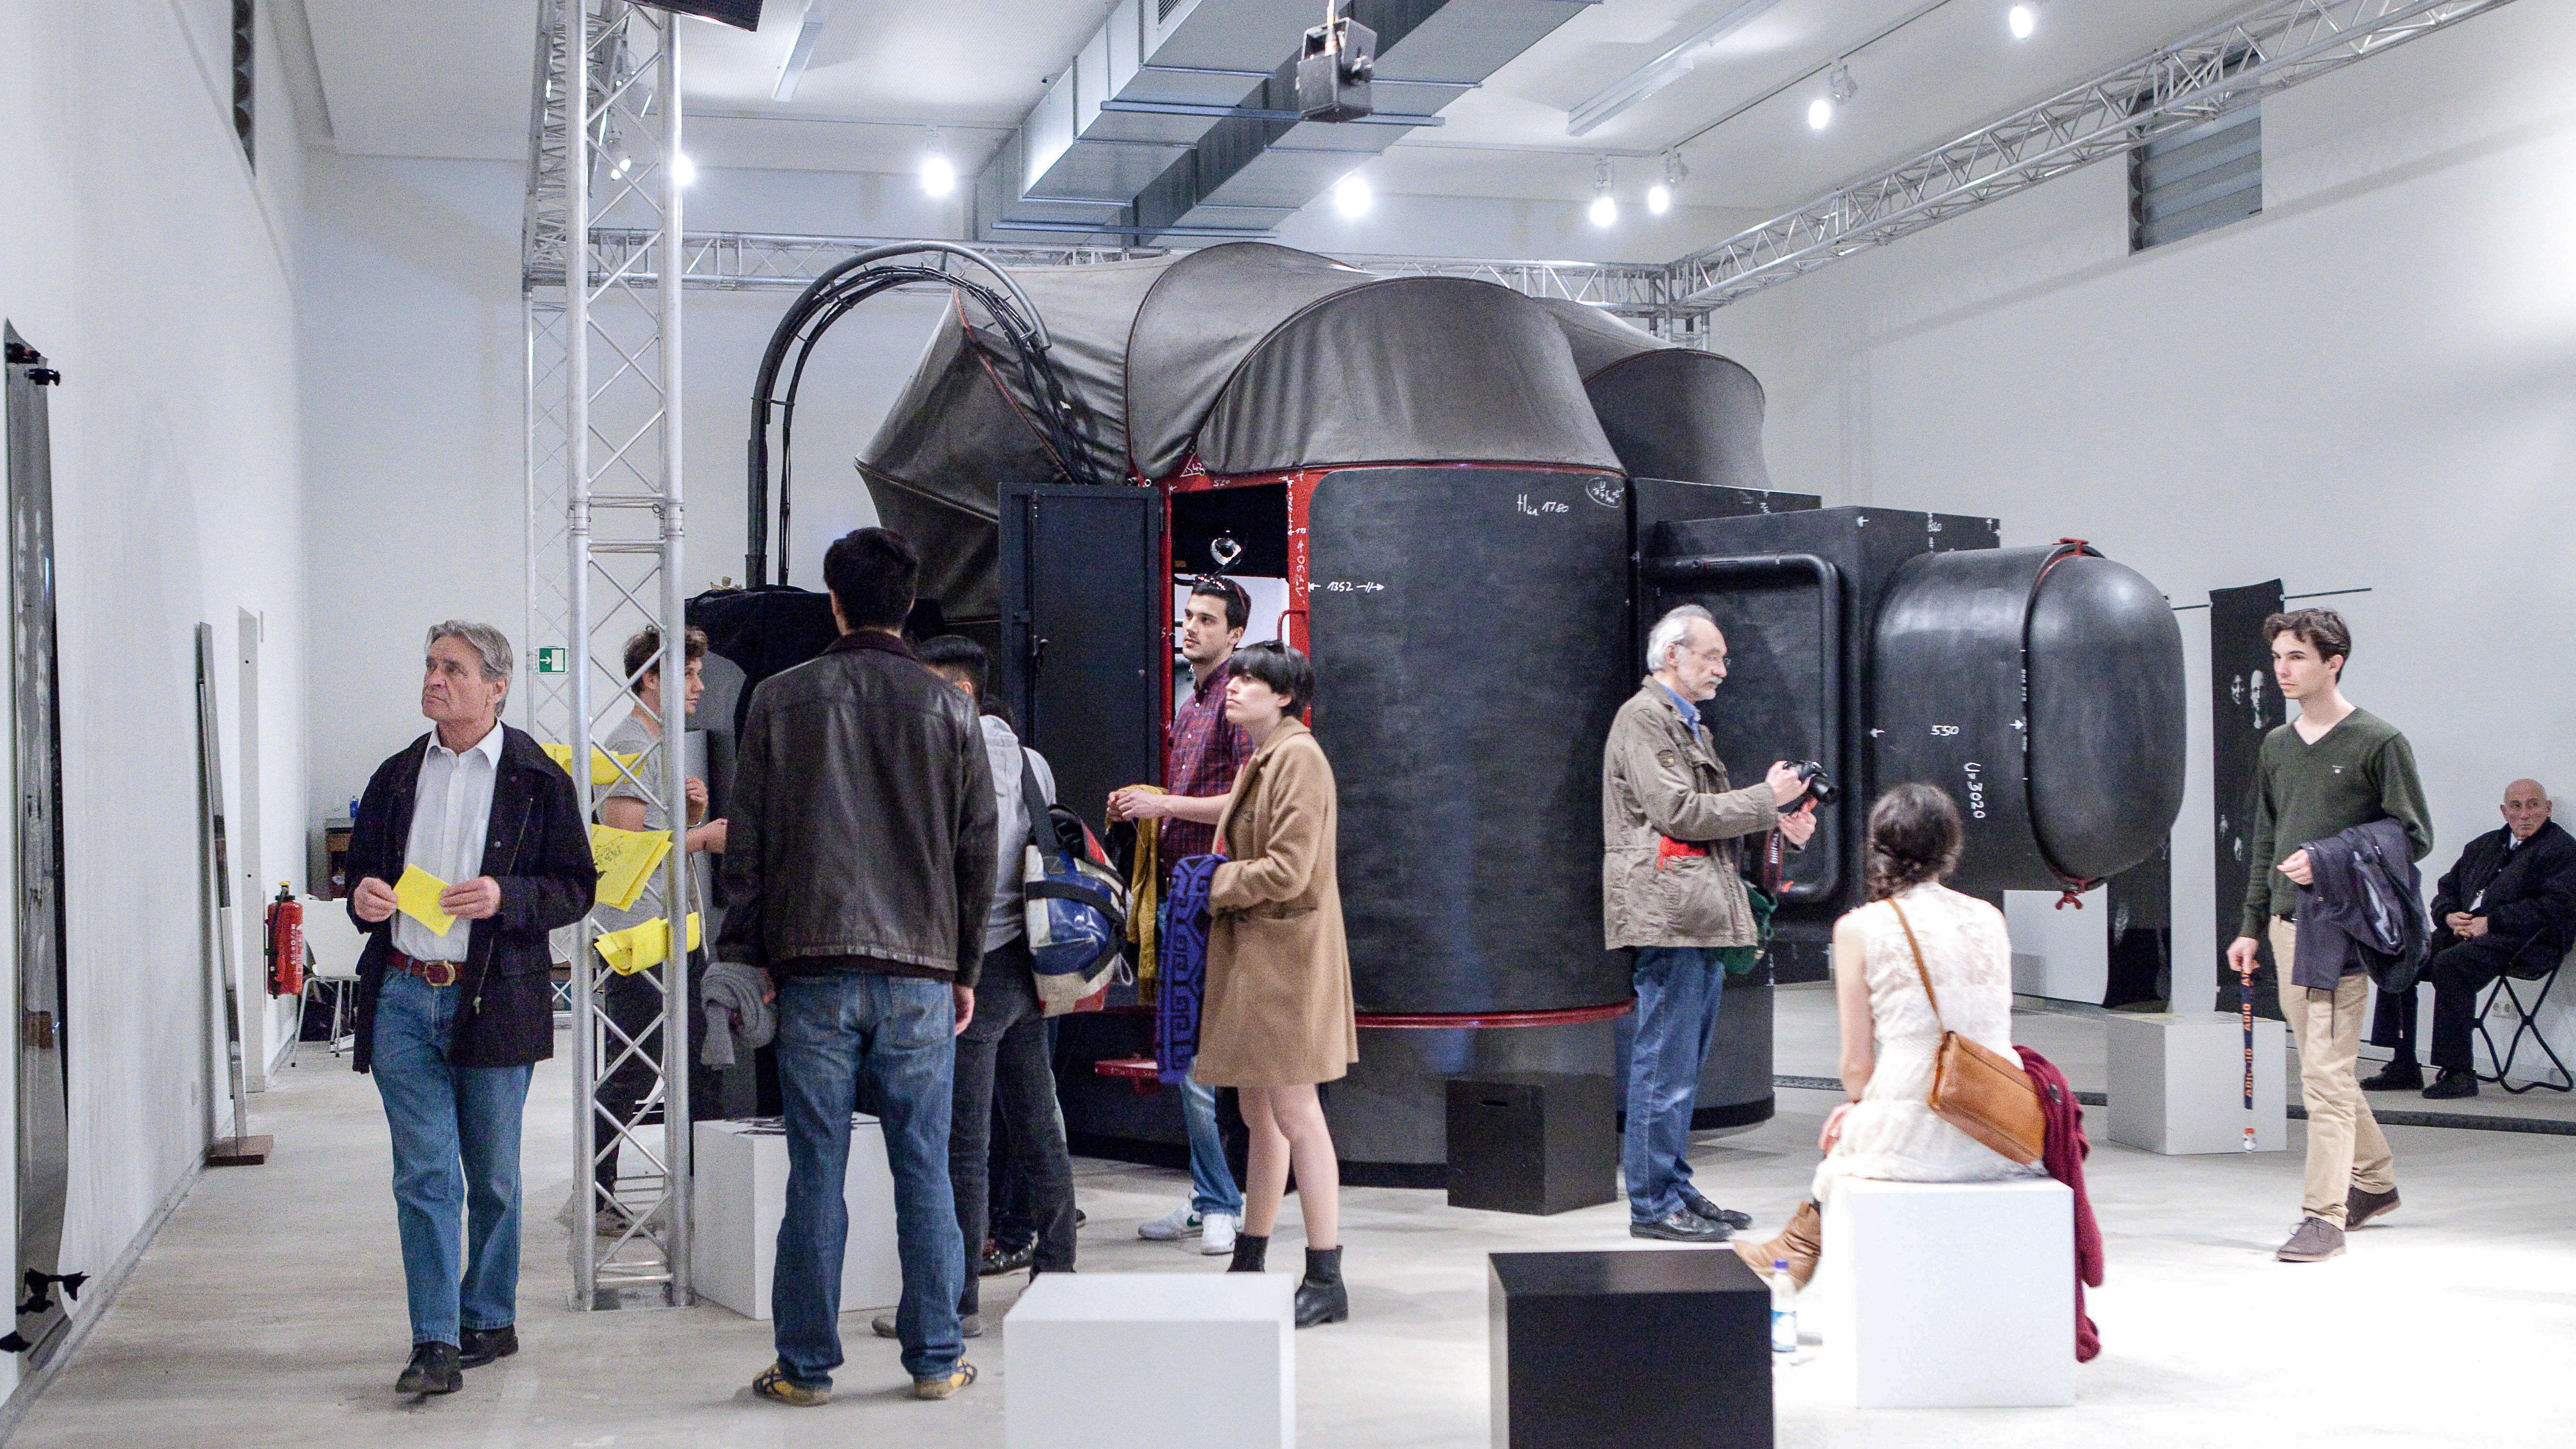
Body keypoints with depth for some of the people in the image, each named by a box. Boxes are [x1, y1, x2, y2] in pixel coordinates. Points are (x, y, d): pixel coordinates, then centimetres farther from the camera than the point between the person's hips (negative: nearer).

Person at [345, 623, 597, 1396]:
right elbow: (363, 866, 22)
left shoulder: (537, 779, 0)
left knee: (493, 1177, 9)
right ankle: (435, 1343, -2)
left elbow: (576, 887, 0)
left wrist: (505, 897, -17)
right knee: (424, 1175, -3)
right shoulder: (397, 775, 12)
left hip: (493, 1000, -2)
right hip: (402, 995, 2)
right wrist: (364, 895, -1)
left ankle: (488, 1318, 25)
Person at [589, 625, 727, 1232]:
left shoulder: (662, 747, 20)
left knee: (702, 1066, 10)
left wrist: (695, 812, 5)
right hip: (637, 933, -10)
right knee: (634, 1069, -5)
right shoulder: (628, 745, -11)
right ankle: (595, 1196, 3)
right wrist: (703, 835, -15)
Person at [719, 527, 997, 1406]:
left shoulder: (781, 700, 2)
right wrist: (966, 968, 14)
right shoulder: (947, 709, 4)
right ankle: (936, 1359, 11)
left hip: (814, 970, 0)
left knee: (816, 1174, 3)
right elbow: (977, 849, 7)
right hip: (920, 971, 1)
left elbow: (748, 842, 3)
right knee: (923, 1170, 6)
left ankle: (805, 1366, 8)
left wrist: (754, 955, 10)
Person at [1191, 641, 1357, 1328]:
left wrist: (1218, 886, -8)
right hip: (1249, 953, 10)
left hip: (1286, 956, -10)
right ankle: (1249, 1266, 24)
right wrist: (1221, 886, 7)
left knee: (1294, 1113, -8)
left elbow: (1288, 871, -21)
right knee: (1260, 1114, 15)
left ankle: (1325, 1280, -4)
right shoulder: (1259, 761, 17)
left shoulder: (1299, 758, -14)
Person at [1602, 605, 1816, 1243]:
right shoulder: (1643, 719, -9)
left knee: (1683, 1065, 14)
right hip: (1668, 917, -10)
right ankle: (1653, 1203, -2)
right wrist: (1767, 799, -10)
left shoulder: (1687, 722, 24)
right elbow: (1679, 812, -17)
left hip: (1700, 921, 10)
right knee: (1665, 1066, -7)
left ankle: (1676, 1189, 21)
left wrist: (1773, 822, 11)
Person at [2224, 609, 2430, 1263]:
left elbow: (2414, 836, -5)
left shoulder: (2379, 743, -5)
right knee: (2323, 1067, 14)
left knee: (2325, 1074, -11)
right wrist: (2252, 927, 16)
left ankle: (2323, 1216, -8)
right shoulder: (2276, 747, 14)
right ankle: (2375, 1178, 32)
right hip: (2287, 924, 7)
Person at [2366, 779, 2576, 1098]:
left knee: (2449, 964, -34)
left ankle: (2459, 1073, -29)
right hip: (2466, 932, 8)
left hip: (2521, 941, -8)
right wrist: (2450, 916, 3)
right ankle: (2403, 1066, -9)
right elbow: (2446, 888, 28)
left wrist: (2490, 923, -16)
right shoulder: (2484, 845, 27)